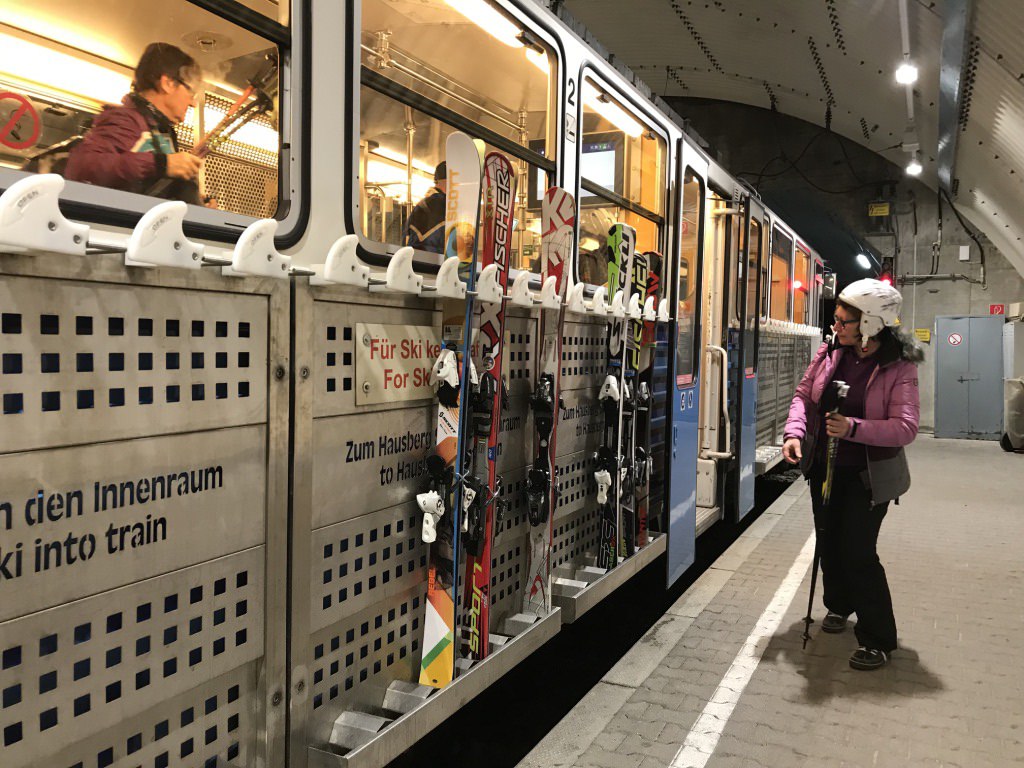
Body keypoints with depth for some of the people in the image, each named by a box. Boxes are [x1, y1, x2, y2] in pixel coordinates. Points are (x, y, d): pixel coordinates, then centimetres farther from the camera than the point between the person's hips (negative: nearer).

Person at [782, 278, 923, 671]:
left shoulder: (899, 367, -17)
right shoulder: (831, 351, -4)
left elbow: (905, 428, -22)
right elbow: (804, 394, 5)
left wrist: (853, 428, -36)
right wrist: (794, 432, -12)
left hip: (869, 474, -5)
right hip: (824, 466, 5)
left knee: (857, 550, -8)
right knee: (828, 541, 17)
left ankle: (879, 639, 9)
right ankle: (839, 605, 43)